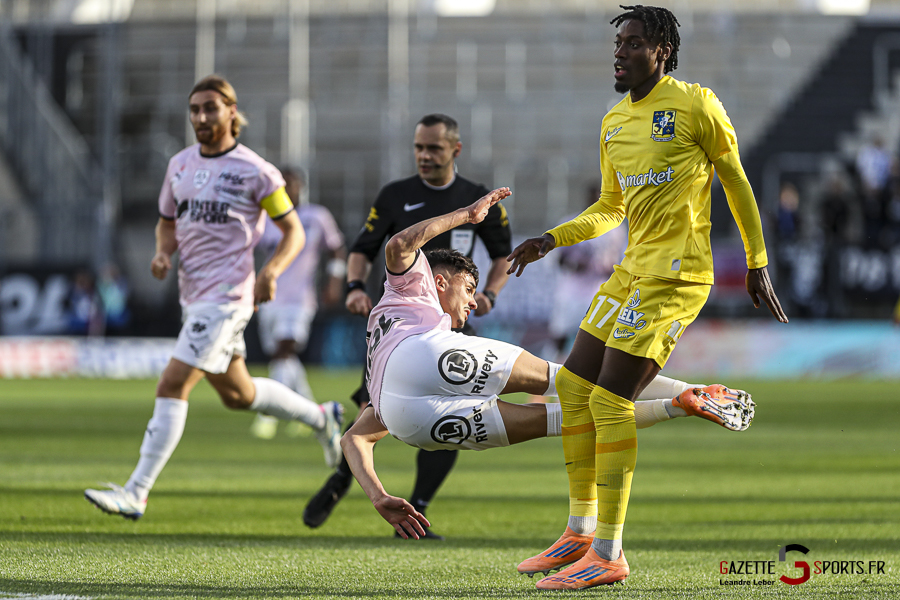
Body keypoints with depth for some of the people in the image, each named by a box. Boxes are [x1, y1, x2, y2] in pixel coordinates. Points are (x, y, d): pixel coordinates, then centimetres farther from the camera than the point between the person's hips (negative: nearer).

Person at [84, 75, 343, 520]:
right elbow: (167, 221, 22)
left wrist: (270, 272, -19)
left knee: (172, 387, -15)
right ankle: (321, 418, 42)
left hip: (226, 296, -8)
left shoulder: (255, 171, -9)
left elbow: (294, 232, -2)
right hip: (193, 296, 8)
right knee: (237, 394, 19)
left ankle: (136, 493, -14)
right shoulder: (180, 165, 9)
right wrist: (163, 253, 0)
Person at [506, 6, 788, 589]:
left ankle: (608, 555, -9)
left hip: (676, 273, -8)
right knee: (574, 387, 7)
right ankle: (582, 531, 19)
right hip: (633, 271, 8)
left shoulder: (695, 106, -7)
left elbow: (736, 182, -1)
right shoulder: (614, 123, 15)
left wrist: (757, 263, 1)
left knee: (610, 400, -13)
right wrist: (549, 241, 12)